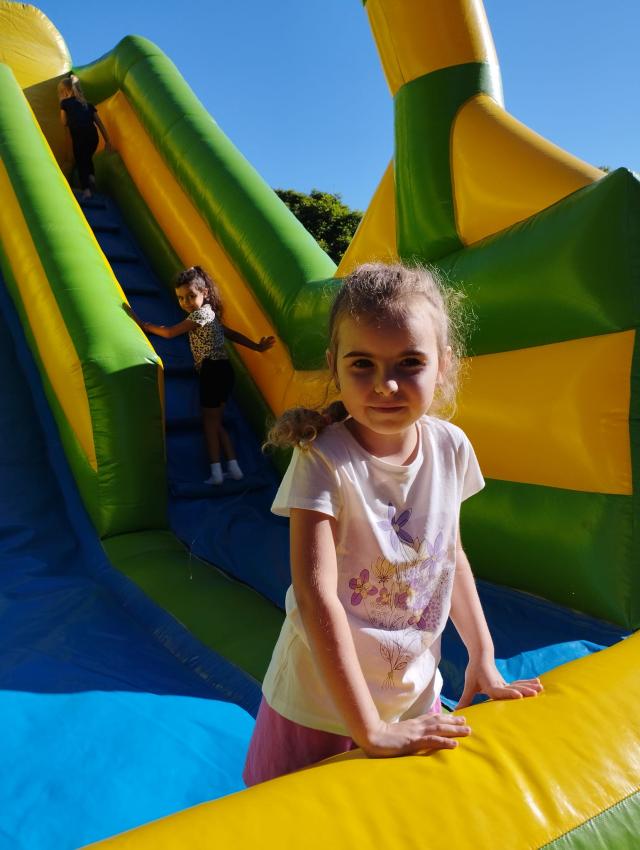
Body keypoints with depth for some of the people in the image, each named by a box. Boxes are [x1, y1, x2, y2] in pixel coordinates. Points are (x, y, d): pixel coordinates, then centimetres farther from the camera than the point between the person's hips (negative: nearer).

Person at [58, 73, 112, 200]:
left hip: (79, 136, -4)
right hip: (93, 136, 4)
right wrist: (107, 141, 23)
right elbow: (100, 124, 21)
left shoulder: (65, 103, 13)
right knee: (88, 159, 27)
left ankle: (86, 189, -6)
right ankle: (91, 177, 4)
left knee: (80, 162, 7)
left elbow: (64, 122, 19)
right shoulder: (88, 104, 24)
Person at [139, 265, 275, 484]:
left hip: (214, 370, -9)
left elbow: (169, 333, -7)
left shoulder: (201, 313, -11)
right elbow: (232, 333, 20)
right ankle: (233, 468, 14)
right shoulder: (207, 313, 18)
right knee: (215, 422, 12)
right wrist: (256, 346, 23)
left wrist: (147, 326, 7)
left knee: (210, 421, -2)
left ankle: (216, 472, 1)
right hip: (219, 370, 9)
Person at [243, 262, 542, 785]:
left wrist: (483, 659, 6)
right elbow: (315, 596, -28)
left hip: (416, 697, 5)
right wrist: (369, 729, -27)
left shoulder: (450, 448, -10)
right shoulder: (322, 460, -26)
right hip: (321, 709, -4)